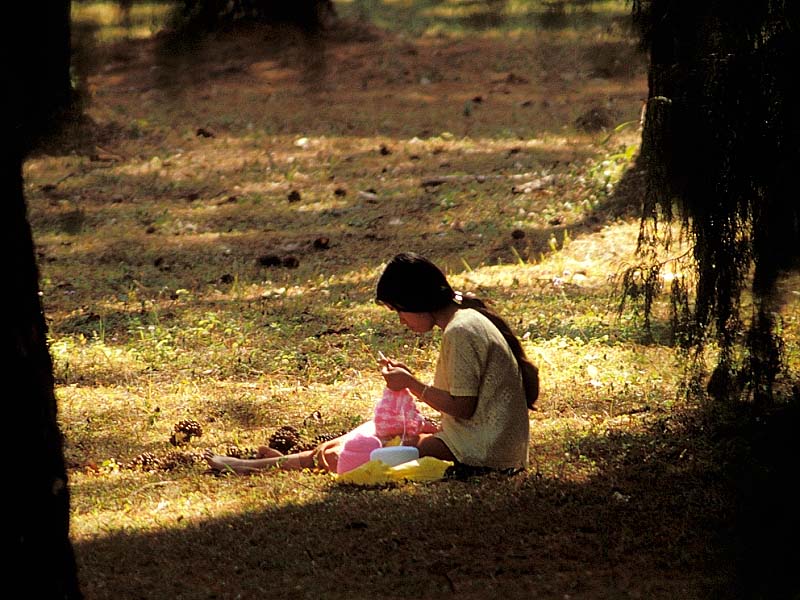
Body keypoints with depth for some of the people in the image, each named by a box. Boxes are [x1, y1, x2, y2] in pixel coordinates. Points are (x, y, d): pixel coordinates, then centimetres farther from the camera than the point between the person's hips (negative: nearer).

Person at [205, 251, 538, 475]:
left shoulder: (460, 332, -17)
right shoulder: (468, 318, 14)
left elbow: (462, 407, -19)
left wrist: (411, 384, -9)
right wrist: (408, 378, 8)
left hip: (478, 450, -10)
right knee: (373, 429, 18)